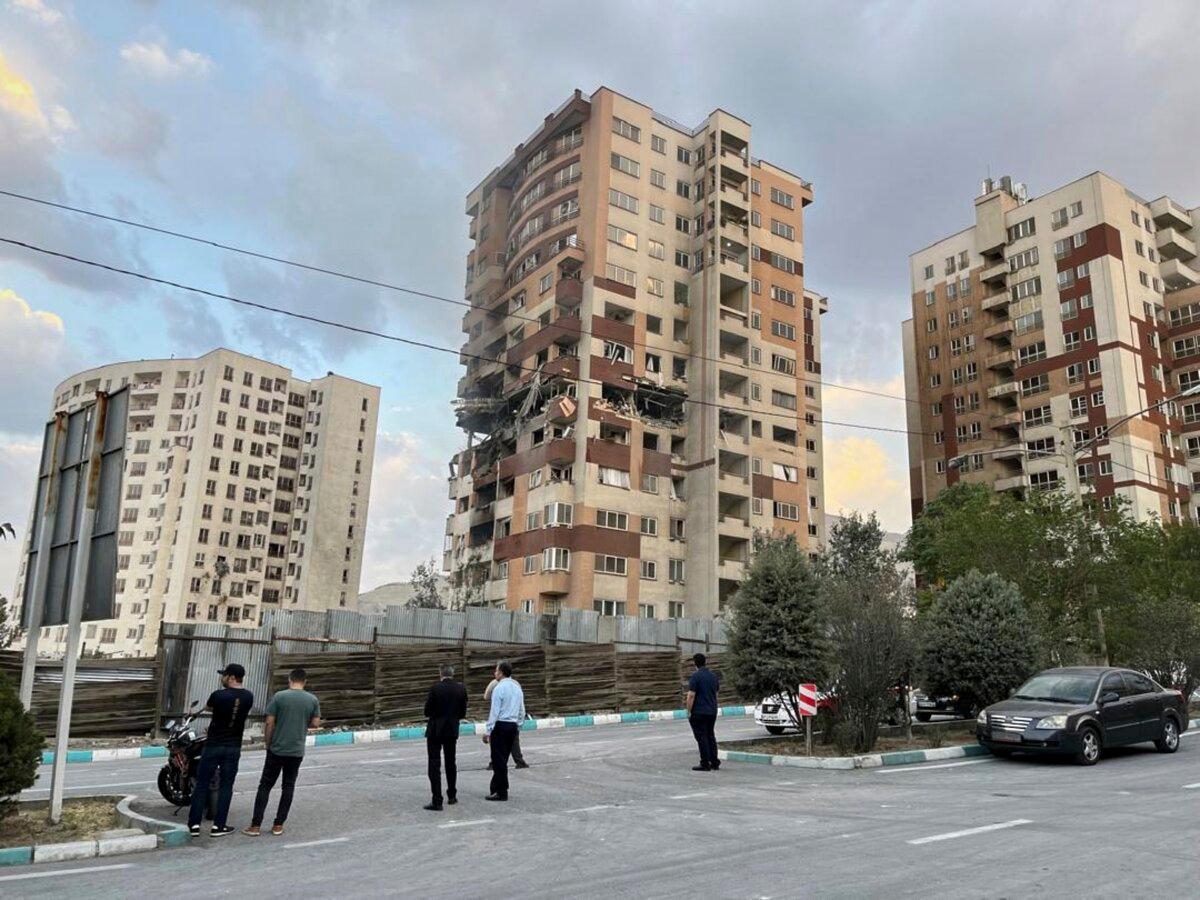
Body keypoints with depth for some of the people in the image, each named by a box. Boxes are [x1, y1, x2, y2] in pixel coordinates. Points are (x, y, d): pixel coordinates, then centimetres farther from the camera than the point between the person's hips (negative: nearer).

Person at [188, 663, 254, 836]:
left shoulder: (218, 695, -15)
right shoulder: (248, 697, -4)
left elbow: (207, 708, 7)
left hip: (213, 745, -2)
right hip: (234, 747, 3)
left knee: (202, 784, 9)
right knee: (226, 786, 8)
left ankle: (194, 824, 13)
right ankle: (218, 825, 9)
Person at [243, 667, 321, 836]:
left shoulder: (279, 696, -8)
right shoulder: (313, 700, -3)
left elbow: (269, 723, -9)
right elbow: (315, 723, 1)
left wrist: (267, 742, 4)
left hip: (277, 750, -1)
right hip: (297, 751, 2)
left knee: (265, 786, 8)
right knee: (288, 786, 11)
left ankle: (255, 825, 7)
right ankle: (278, 825, 14)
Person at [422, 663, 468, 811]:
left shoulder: (436, 688, -15)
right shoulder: (461, 688, -2)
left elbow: (427, 711, -9)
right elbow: (463, 713, 2)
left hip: (435, 731, -5)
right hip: (452, 731, 5)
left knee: (434, 765, -1)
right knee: (451, 763, 20)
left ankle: (437, 801, -4)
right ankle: (452, 796, 29)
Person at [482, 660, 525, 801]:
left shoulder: (499, 688, -12)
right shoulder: (517, 687, 10)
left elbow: (494, 711, -14)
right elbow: (522, 711, 14)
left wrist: (489, 731, -11)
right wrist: (518, 726, 22)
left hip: (500, 725, -7)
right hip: (513, 726, 7)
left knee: (499, 760, 0)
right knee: (503, 759, 15)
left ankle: (501, 793, 3)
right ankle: (497, 788, 21)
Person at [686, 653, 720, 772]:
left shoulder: (695, 676, -15)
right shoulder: (713, 676, 7)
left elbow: (691, 695, -18)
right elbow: (718, 689, 20)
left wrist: (689, 712, -11)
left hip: (699, 712, -7)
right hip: (712, 712, 7)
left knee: (702, 738, -1)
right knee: (711, 736, 14)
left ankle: (705, 764, -1)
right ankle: (714, 763, 15)